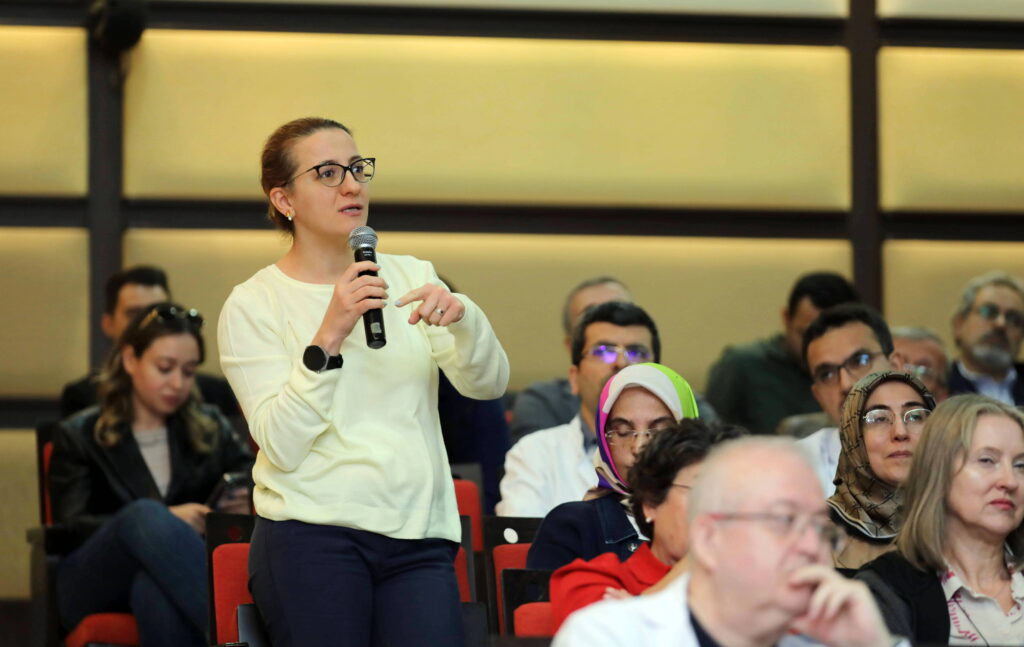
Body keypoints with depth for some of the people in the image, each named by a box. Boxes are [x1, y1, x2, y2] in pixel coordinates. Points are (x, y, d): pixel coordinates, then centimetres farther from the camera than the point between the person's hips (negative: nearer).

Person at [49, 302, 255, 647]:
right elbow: (73, 526, 1)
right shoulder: (79, 436, 15)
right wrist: (164, 520, -13)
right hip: (92, 589, -1)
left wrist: (247, 503, -5)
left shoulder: (211, 429, 24)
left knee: (155, 587, -40)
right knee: (145, 514, -36)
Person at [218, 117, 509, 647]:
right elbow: (282, 446, -9)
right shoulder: (253, 304, 2)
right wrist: (329, 336, -19)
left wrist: (461, 319, -16)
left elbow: (488, 384, 4)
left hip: (419, 540, 3)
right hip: (312, 537, -3)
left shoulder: (410, 277, 15)